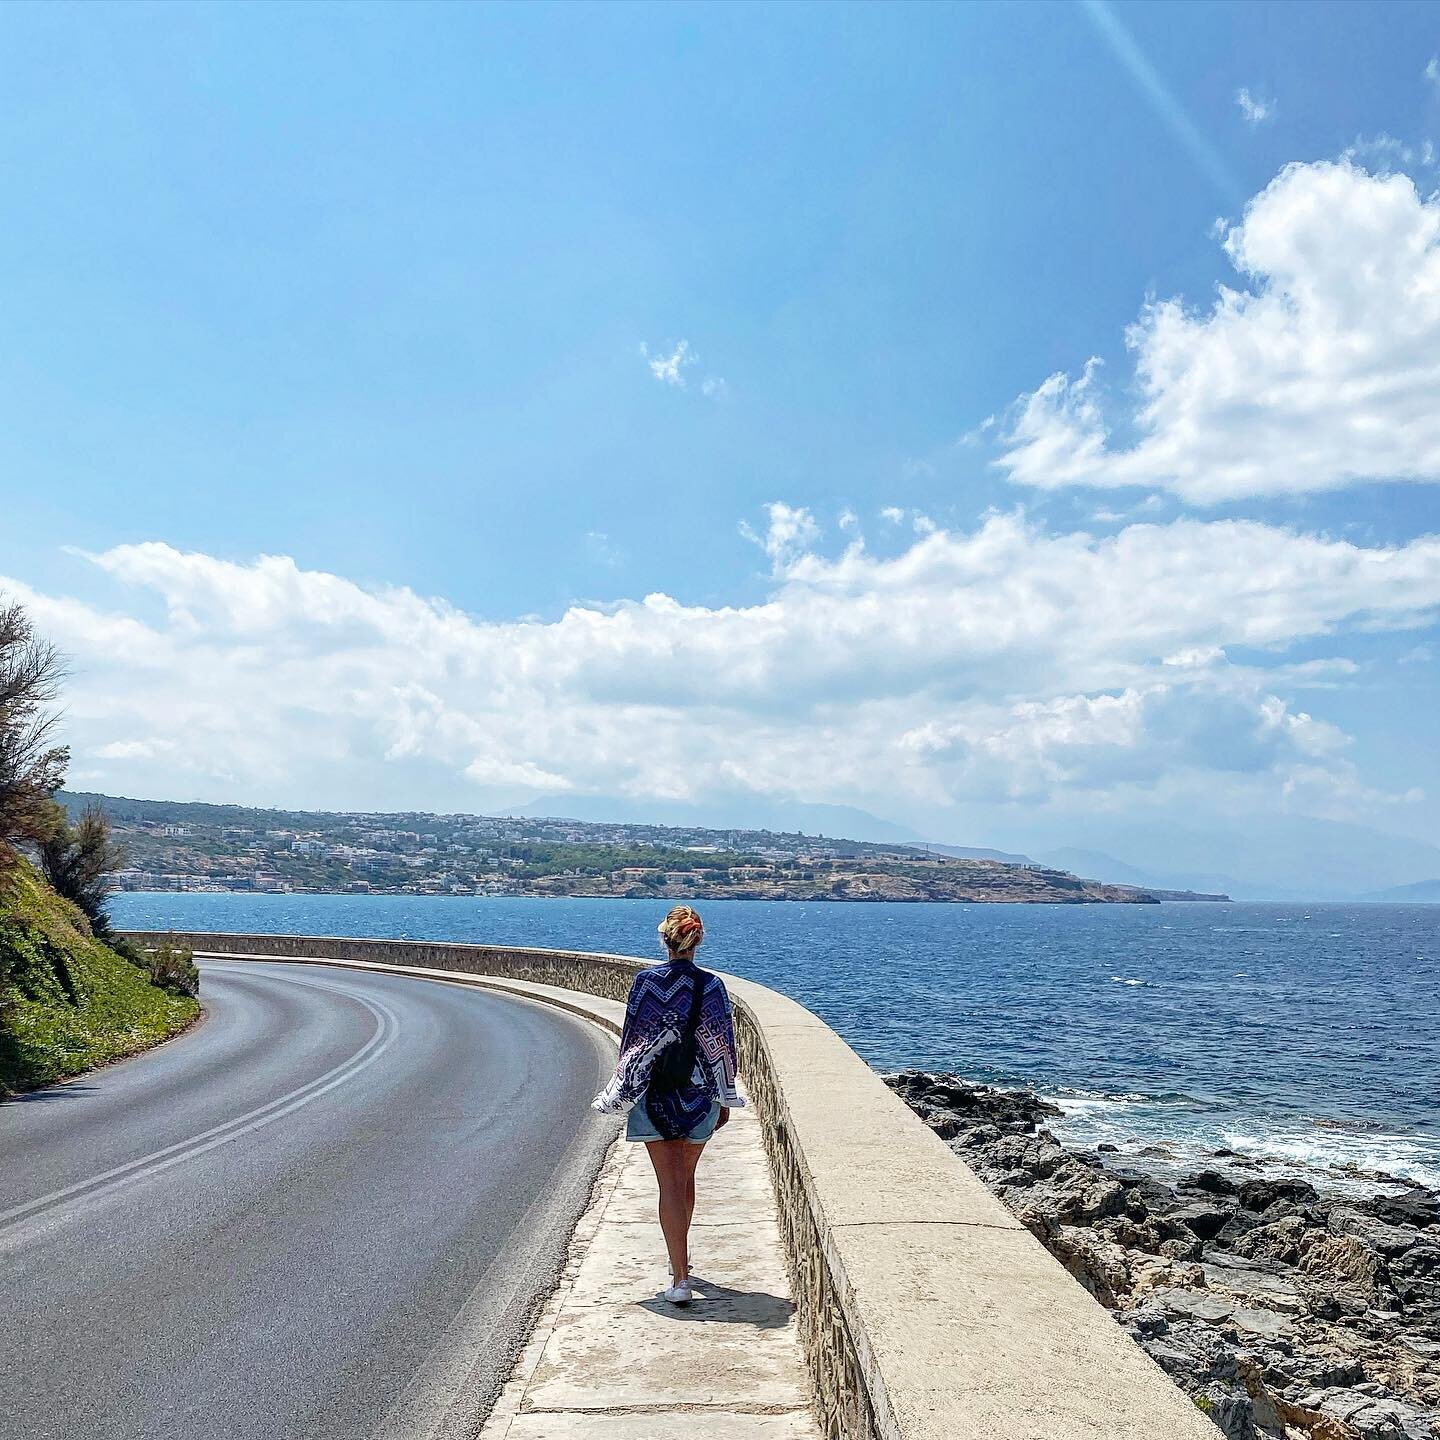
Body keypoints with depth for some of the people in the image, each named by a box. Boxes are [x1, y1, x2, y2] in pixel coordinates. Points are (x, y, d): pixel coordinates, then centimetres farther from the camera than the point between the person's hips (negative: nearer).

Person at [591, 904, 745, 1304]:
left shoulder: (646, 981, -9)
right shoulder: (713, 986, -5)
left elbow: (632, 1040, -5)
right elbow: (722, 1047, -1)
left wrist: (625, 1091, 5)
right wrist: (725, 1099, 8)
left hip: (655, 1095, -2)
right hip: (699, 1094, 2)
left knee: (670, 1185, 1)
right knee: (686, 1178, 21)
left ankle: (680, 1279, -5)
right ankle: (680, 1255, 39)